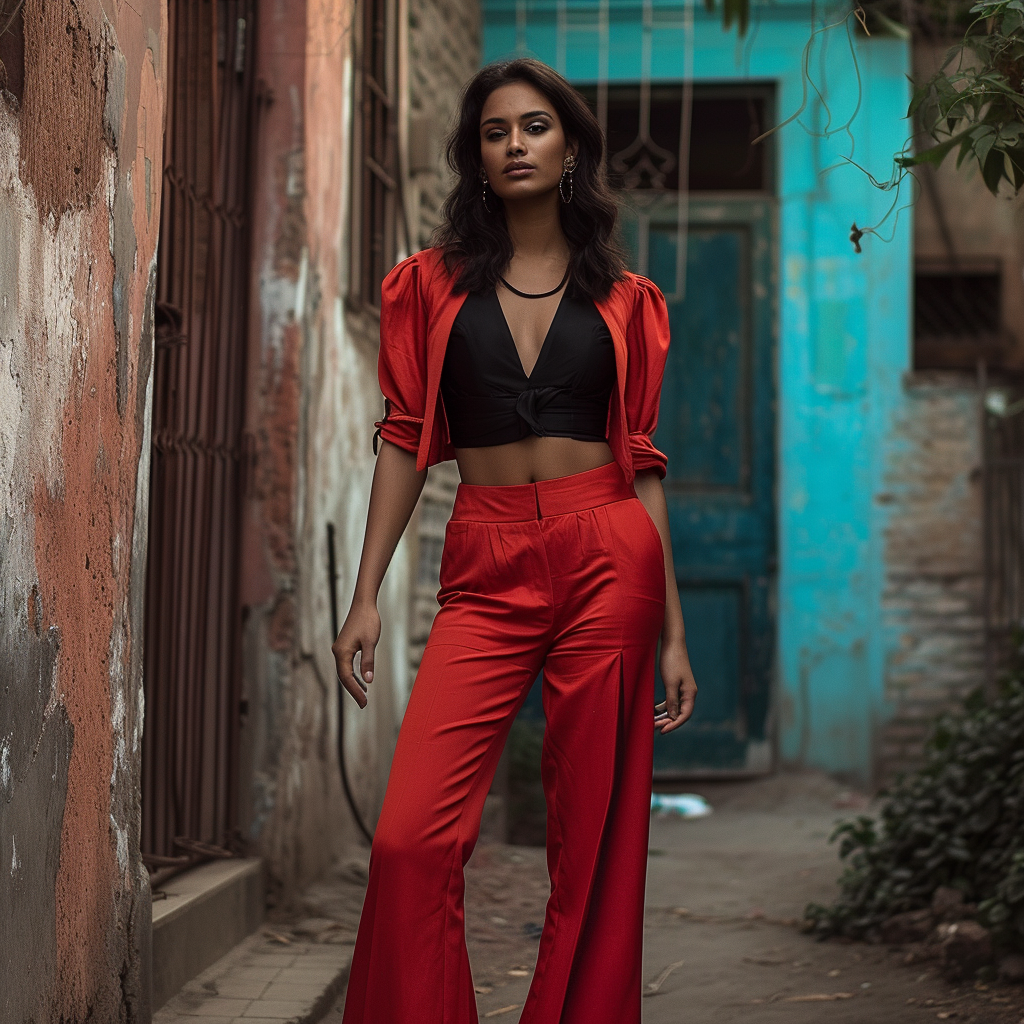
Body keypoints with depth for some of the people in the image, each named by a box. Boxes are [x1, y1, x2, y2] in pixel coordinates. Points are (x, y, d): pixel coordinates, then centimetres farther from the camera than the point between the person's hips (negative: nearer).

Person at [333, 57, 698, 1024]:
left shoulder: (624, 299, 10)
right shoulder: (433, 283, 11)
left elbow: (642, 461, 10)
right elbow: (405, 439, 8)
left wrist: (672, 627, 6)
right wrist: (366, 594, 0)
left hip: (607, 560, 0)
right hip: (486, 570, 0)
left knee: (594, 844, 0)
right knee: (410, 839, -12)